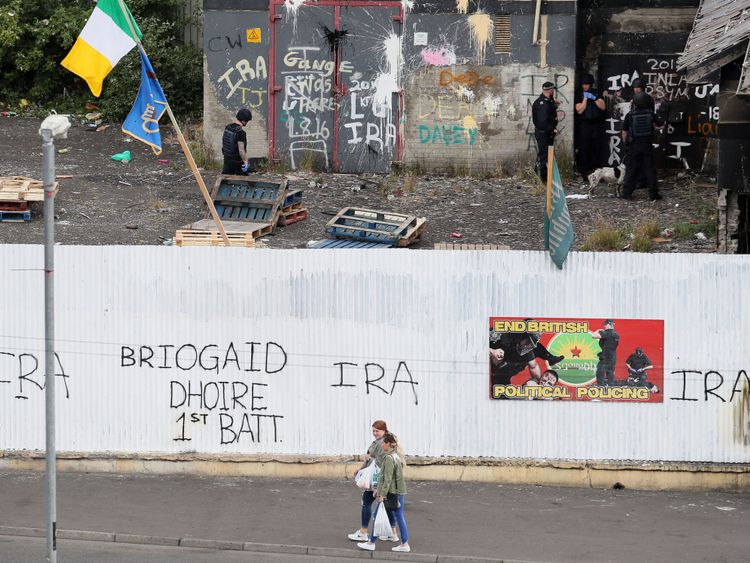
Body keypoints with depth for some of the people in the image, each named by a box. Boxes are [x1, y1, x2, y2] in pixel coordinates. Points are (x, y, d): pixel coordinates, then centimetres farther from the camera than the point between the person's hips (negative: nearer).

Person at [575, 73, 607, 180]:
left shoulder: (596, 94, 10)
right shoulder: (579, 96, 4)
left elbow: (603, 107, 1)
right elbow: (579, 110, -7)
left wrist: (594, 98, -10)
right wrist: (585, 99, -11)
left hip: (596, 124, 2)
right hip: (584, 124, -2)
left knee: (596, 148, -1)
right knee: (584, 149, -5)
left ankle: (595, 171, 4)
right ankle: (584, 172, -3)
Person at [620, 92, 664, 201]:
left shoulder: (630, 115, -8)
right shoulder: (650, 114, -4)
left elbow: (624, 132, -4)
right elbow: (661, 124, 6)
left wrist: (625, 143, 12)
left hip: (634, 146, -1)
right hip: (647, 146, 1)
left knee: (631, 170, 7)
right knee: (650, 169, 6)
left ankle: (627, 193, 8)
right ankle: (653, 194, 6)